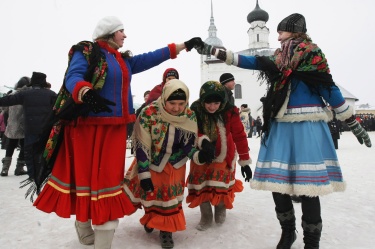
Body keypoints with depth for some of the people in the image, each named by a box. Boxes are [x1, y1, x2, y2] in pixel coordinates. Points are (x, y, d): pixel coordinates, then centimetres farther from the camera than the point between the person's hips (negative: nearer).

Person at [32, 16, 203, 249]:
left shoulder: (125, 60, 19)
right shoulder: (86, 52, -3)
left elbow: (152, 58, 18)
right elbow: (73, 77, -18)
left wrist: (184, 45, 18)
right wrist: (86, 93, -41)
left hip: (114, 128, 7)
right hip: (88, 126, -6)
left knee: (109, 178, 9)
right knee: (85, 177, 1)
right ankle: (84, 228, 20)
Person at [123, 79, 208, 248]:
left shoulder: (190, 117, -18)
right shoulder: (148, 114, -29)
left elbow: (188, 145, -11)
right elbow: (141, 147, -23)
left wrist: (198, 155, -33)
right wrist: (144, 173, -23)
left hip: (174, 164, 2)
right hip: (150, 160, -1)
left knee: (171, 196, 3)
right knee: (149, 190, 13)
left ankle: (166, 229, 28)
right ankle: (151, 218, 47)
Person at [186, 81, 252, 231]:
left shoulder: (230, 112, -21)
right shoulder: (195, 112, -21)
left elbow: (239, 136, -13)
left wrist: (245, 161, -8)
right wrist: (202, 141, -38)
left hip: (224, 157, -1)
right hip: (201, 157, 1)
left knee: (221, 188, 1)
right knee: (201, 188, 3)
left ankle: (221, 208, 37)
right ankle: (206, 217, 28)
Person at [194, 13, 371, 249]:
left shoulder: (312, 55, 1)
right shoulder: (277, 58, 17)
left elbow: (330, 90, 0)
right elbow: (249, 61, 16)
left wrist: (354, 124, 0)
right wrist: (212, 50, 13)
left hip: (307, 125, -5)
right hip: (281, 125, 5)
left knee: (308, 184, -5)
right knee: (276, 180, 4)